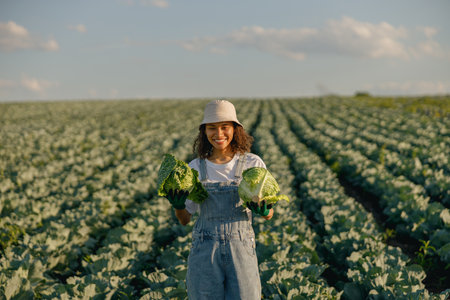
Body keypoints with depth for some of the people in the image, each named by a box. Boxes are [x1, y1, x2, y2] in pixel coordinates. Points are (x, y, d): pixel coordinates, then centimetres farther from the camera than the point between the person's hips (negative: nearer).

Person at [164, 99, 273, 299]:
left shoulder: (253, 164, 1)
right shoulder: (194, 168, 4)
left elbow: (269, 215, 6)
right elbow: (184, 219, 10)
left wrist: (263, 210, -17)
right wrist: (178, 205, -12)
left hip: (241, 250, -1)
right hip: (204, 252, 1)